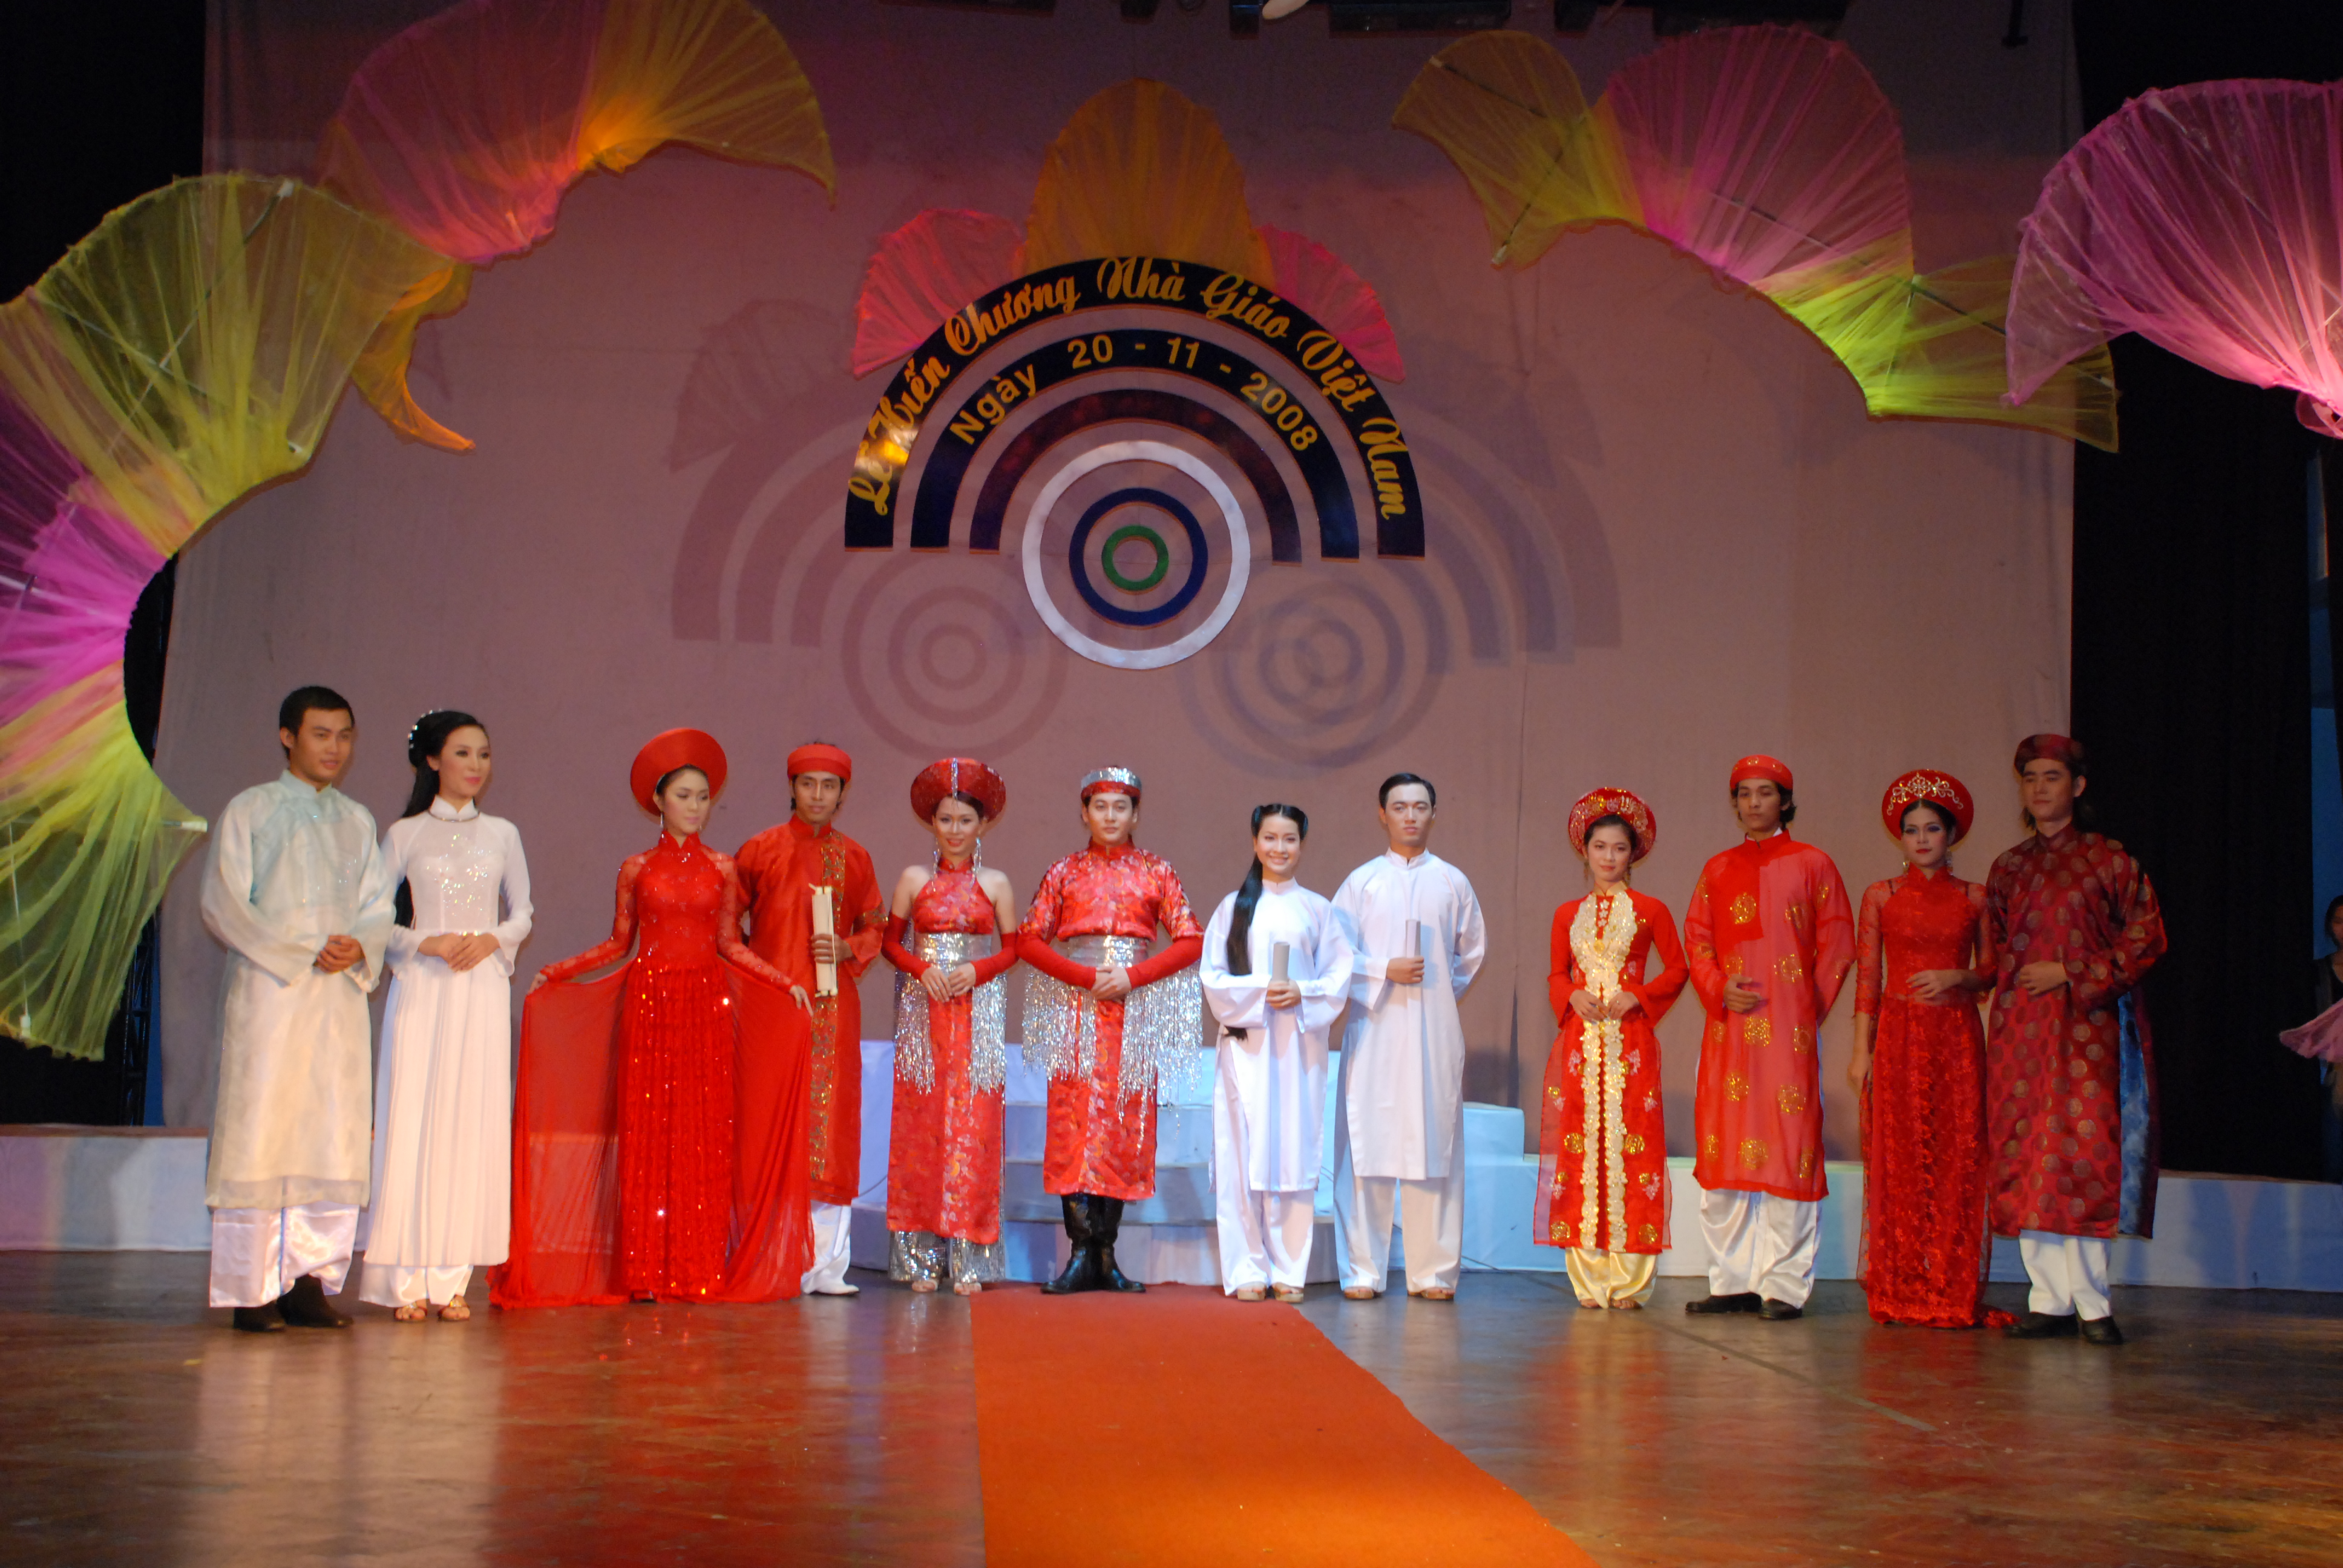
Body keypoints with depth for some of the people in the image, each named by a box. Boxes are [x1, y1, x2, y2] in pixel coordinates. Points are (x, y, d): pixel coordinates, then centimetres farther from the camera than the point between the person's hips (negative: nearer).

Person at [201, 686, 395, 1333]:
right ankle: (252, 1290, -2)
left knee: (337, 1137, 0)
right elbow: (223, 904, -4)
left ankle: (312, 1280, 5)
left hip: (342, 995, 4)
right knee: (259, 1131, -6)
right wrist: (304, 952, -12)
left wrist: (359, 947, -9)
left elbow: (379, 906, 14)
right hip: (268, 989, -4)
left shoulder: (356, 821, 18)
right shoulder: (247, 811, 5)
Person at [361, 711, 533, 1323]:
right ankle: (406, 1280, -2)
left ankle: (451, 1278, 3)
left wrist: (492, 940, -5)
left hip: (483, 989, 2)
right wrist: (426, 943, -12)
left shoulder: (501, 835, 10)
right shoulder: (405, 835, 4)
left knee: (473, 1124, -1)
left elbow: (523, 911, 15)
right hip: (421, 990, -2)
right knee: (413, 1123, -6)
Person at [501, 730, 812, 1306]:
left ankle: (704, 1267, 2)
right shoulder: (636, 869, 7)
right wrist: (553, 973, 2)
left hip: (709, 1005, 1)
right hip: (650, 1003, -1)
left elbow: (731, 946, 9)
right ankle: (648, 1269, 0)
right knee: (649, 1128, -3)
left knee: (707, 1130, -2)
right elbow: (618, 943, 9)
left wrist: (785, 984, 1)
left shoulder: (722, 869, 9)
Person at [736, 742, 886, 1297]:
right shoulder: (762, 850, 4)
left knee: (830, 1124, 0)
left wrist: (847, 950, -4)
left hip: (833, 1005, 2)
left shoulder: (854, 858, 11)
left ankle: (826, 1265, 3)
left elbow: (874, 928, 15)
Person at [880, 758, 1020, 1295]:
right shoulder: (913, 879, 6)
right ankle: (922, 1259, 3)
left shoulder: (995, 885, 6)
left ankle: (968, 1260, 0)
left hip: (978, 1012, 0)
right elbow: (891, 942, 8)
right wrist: (922, 968, -9)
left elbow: (1012, 948, 8)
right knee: (920, 1125, -2)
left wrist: (978, 971, -9)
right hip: (924, 1011, 0)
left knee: (973, 1126, -4)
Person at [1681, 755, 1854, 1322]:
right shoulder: (1718, 870, 17)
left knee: (1788, 1151, -6)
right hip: (1729, 1028, 4)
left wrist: (1809, 1009, -5)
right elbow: (1696, 940, 13)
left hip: (1787, 1029, -4)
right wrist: (1719, 990, -5)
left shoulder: (1812, 865, 6)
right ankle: (1733, 1280, 10)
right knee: (1724, 1152, 3)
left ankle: (1786, 1286, -2)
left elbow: (1837, 945, 4)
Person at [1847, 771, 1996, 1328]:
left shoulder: (1974, 898, 8)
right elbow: (1867, 978, 4)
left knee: (1958, 1159, -3)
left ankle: (1952, 1293, 2)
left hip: (1958, 1038, 1)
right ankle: (1899, 1293, 4)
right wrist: (1861, 1050, -2)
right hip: (1898, 1037, -1)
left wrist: (1958, 978, -11)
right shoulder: (1881, 896, 6)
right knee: (1898, 1160, -2)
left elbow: (1991, 972, 10)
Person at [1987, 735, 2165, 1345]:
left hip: (2087, 1028, -4)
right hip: (2019, 1031, 4)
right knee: (2025, 1162, -2)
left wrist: (2072, 975, -7)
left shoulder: (2108, 860, 4)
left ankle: (2091, 1302, -6)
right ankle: (2050, 1299, 2)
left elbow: (2147, 938, 0)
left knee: (2085, 1154, -11)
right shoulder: (2008, 868, 17)